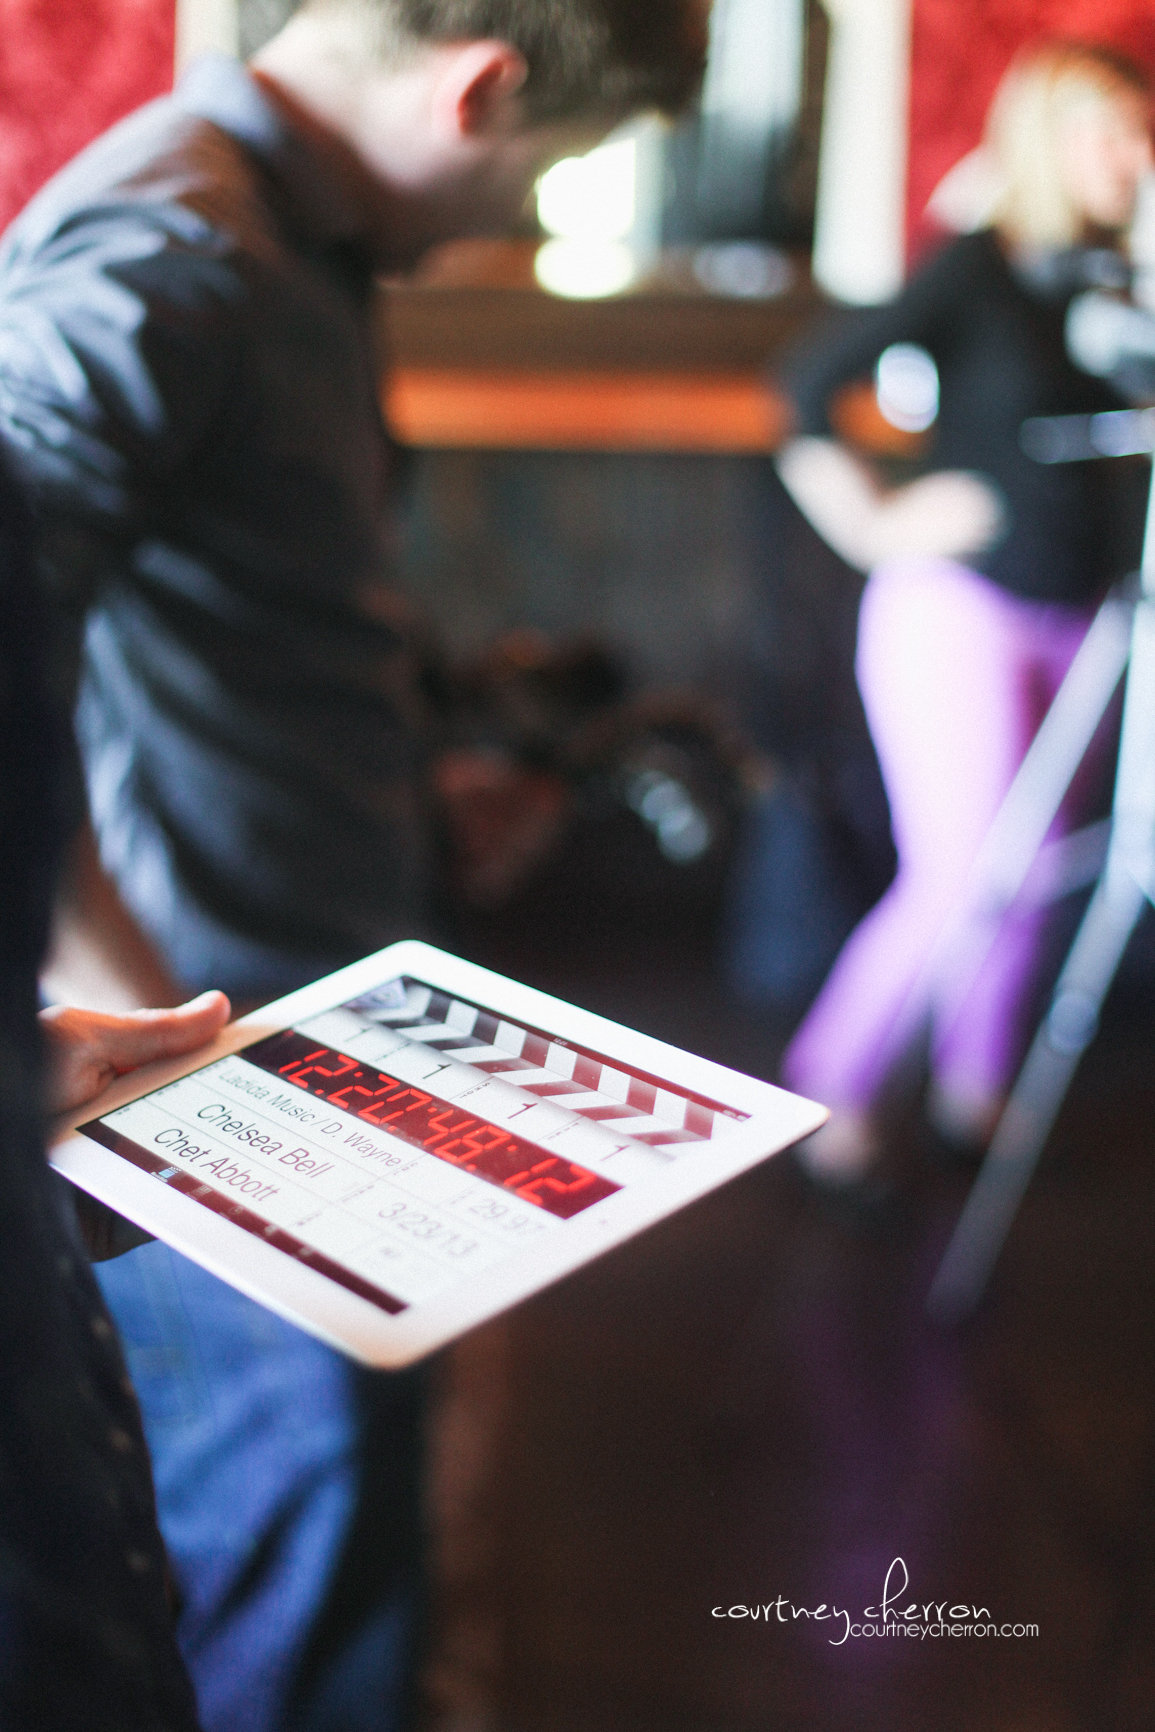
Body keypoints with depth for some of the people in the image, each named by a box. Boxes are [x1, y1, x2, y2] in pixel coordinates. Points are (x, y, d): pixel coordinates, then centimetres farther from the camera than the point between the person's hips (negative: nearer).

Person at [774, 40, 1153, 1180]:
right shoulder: (973, 272, -8)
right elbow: (809, 387, -9)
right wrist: (876, 522, -9)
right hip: (956, 611, -6)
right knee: (961, 878, -10)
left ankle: (975, 1088, 26)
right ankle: (830, 1091, 8)